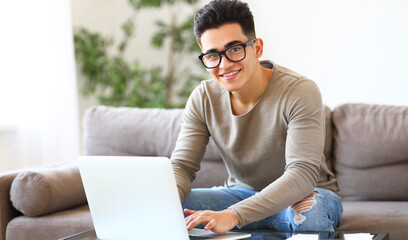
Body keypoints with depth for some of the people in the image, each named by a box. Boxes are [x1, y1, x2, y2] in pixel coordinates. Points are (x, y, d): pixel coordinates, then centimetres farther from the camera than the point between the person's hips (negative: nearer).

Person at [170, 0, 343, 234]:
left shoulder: (300, 92, -24)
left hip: (309, 194, -4)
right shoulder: (203, 99, -8)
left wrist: (232, 215, -48)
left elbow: (302, 173, -34)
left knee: (307, 212, -41)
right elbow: (182, 166, -9)